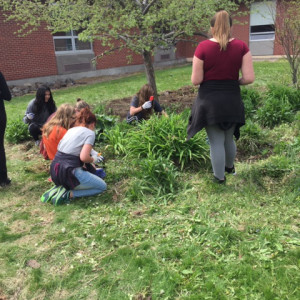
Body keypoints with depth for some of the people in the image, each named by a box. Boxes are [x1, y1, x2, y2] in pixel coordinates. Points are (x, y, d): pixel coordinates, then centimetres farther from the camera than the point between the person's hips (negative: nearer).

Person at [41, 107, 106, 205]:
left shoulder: (71, 130, 18)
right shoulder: (90, 133, -4)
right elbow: (84, 157, -16)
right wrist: (93, 160, 5)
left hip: (54, 171, 8)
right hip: (68, 172, -8)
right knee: (102, 187, 8)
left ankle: (59, 187, 9)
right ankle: (68, 194, -8)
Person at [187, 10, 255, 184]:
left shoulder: (203, 47, -10)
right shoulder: (242, 47, -4)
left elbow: (195, 80, -9)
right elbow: (249, 78, -9)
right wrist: (234, 82, 11)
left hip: (209, 101, -3)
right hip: (232, 100, 3)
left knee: (216, 141, 8)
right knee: (229, 138, 24)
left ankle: (219, 177, 22)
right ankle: (230, 167, 47)